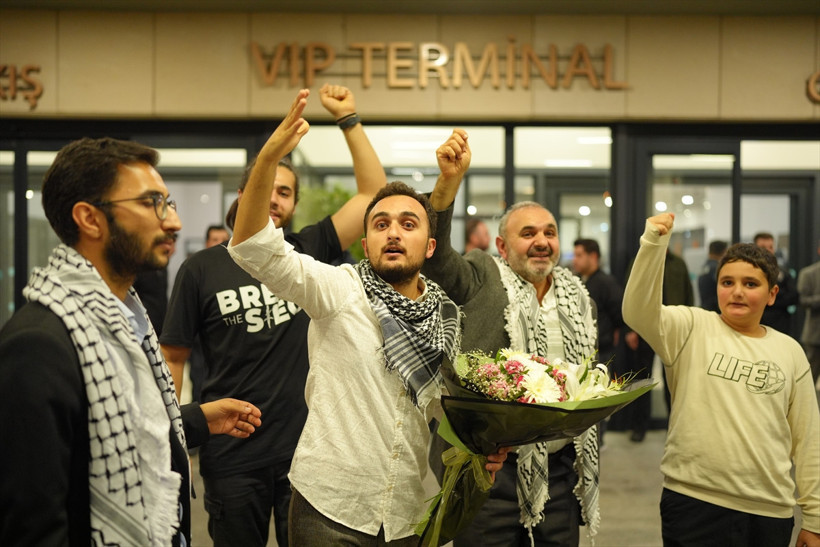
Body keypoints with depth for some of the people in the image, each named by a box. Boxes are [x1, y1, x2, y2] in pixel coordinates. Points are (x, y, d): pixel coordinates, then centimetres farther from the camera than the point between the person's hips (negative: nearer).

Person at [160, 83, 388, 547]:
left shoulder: (308, 252, 2)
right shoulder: (202, 269, -1)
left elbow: (374, 193, -2)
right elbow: (175, 358, 2)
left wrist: (348, 118, -5)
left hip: (306, 446, 1)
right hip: (231, 456, -1)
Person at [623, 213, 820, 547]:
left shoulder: (790, 352, 7)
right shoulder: (691, 329, 1)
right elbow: (638, 311, -19)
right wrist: (653, 243, -31)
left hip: (770, 513, 3)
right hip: (693, 505, -2)